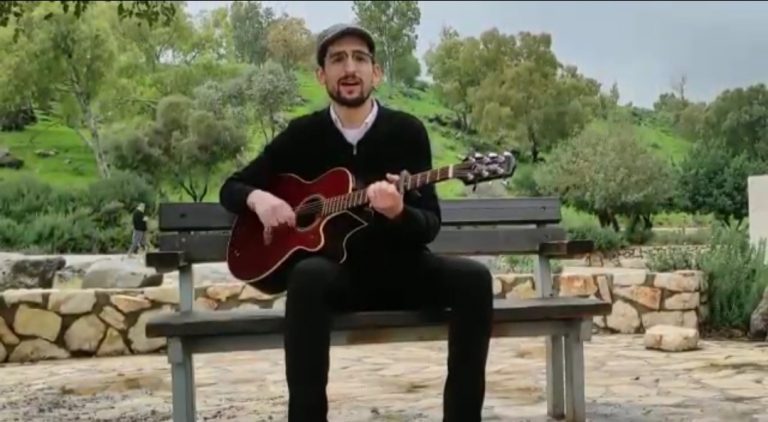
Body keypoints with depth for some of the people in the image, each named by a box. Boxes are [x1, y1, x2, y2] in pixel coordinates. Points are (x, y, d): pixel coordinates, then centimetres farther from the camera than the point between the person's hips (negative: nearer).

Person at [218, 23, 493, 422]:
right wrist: (258, 199, -14)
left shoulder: (407, 130, -1)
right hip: (336, 270, -1)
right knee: (308, 275, -35)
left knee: (473, 279, -26)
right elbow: (232, 187, 10)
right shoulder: (303, 133, 2)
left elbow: (430, 224, -5)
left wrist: (398, 213, -29)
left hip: (398, 267, 1)